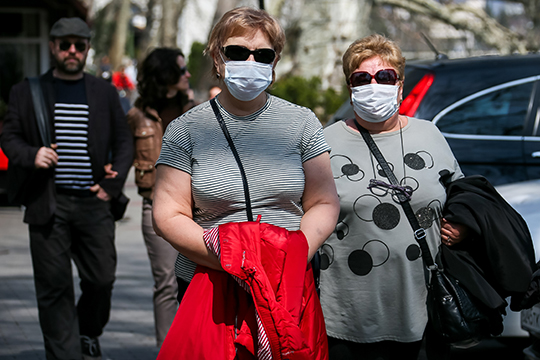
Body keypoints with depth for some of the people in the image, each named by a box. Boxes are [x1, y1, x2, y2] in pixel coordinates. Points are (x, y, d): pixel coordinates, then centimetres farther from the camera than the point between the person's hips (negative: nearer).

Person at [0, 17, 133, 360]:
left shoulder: (105, 93, 11)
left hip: (94, 203, 1)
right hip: (48, 203, -1)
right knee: (54, 287, 0)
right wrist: (31, 155, -13)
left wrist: (114, 181, -1)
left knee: (102, 278, 2)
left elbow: (124, 140, 13)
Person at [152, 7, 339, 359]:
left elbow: (324, 204, 4)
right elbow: (168, 214, -4)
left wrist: (297, 253, -15)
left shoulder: (302, 122, 5)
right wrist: (229, 260, -16)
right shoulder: (186, 129, 1)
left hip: (292, 288, 1)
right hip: (210, 287, -1)